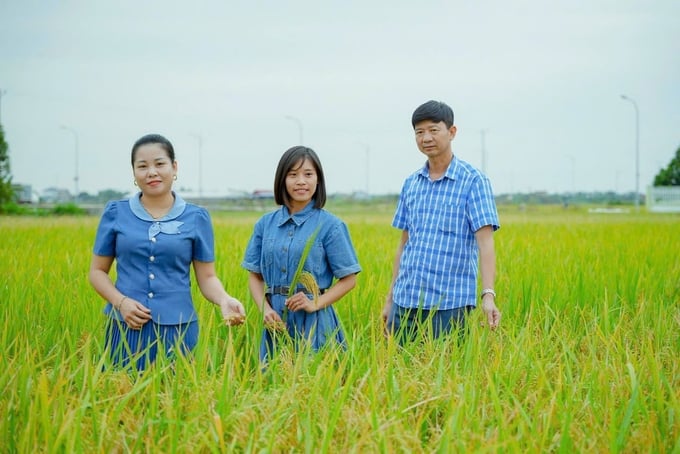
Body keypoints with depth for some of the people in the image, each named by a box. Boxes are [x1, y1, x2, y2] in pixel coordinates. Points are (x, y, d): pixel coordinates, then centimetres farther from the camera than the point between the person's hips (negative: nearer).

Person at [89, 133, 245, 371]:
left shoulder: (197, 217, 3)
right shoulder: (115, 212, 4)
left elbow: (207, 277, 5)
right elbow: (97, 271, 9)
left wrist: (224, 300, -16)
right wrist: (121, 301, -9)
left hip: (178, 329, 0)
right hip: (126, 328, 0)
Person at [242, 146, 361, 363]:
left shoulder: (329, 225, -4)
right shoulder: (265, 224, 7)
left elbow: (349, 279, -2)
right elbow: (254, 276, 10)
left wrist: (315, 304, -15)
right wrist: (265, 309, -7)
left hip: (314, 322, -3)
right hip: (276, 322, 3)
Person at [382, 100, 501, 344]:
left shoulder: (473, 181, -4)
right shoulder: (411, 183, 12)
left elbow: (485, 242, -12)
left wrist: (488, 294, -24)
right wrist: (390, 298, 16)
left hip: (449, 304, -5)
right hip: (405, 302, 5)